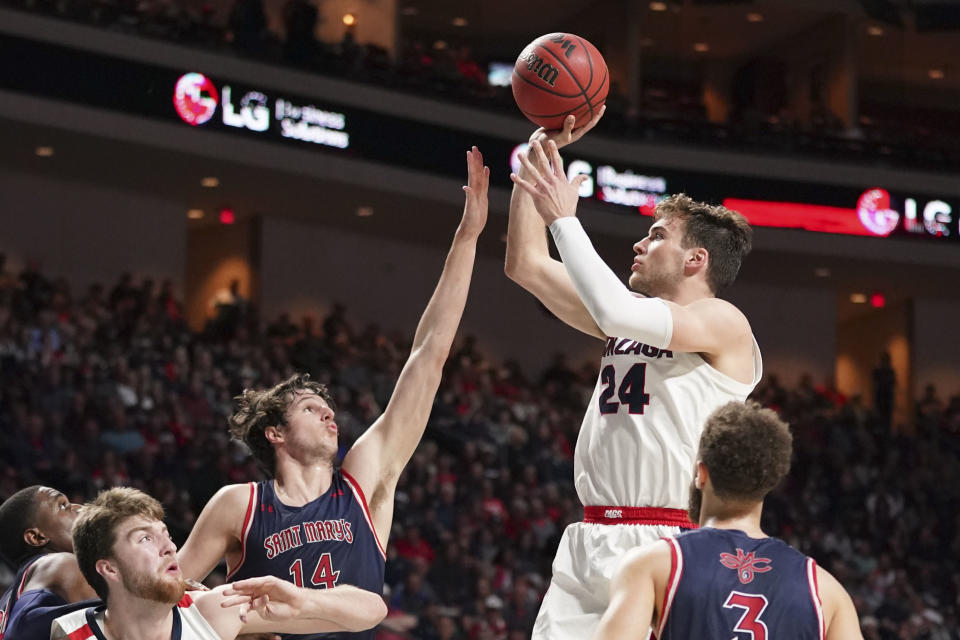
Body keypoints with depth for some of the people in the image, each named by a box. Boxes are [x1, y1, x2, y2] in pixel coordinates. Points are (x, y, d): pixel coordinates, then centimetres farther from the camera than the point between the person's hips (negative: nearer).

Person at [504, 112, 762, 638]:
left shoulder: (723, 323, -3)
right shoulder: (635, 318, 20)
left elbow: (617, 312, -19)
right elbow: (526, 264, 23)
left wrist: (563, 218, -10)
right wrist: (537, 156, 17)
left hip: (669, 548, -7)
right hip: (591, 542, 7)